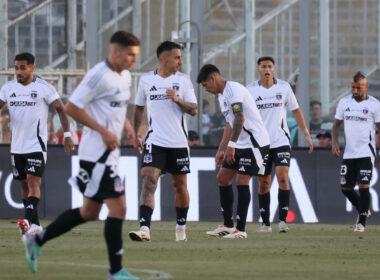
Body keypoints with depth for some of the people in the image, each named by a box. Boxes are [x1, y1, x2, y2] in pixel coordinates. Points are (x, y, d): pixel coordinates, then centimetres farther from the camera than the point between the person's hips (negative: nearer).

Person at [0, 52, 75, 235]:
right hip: (16, 145, 5)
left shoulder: (44, 88, -5)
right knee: (24, 184, 9)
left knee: (33, 182, -16)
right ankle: (35, 225, 18)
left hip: (36, 145, -5)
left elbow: (61, 110, -1)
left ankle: (28, 220, -28)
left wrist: (67, 136, -9)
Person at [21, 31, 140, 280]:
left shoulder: (125, 76, 13)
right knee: (118, 207, -11)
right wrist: (103, 131, -20)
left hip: (109, 152, 10)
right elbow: (71, 107, -17)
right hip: (97, 153, -10)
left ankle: (37, 240, 25)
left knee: (89, 212, 15)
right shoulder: (99, 75, -16)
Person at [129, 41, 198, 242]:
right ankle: (144, 229, -26)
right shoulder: (146, 80, 5)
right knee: (149, 180, -17)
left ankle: (181, 227, 29)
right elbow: (139, 108, 17)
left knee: (180, 186, 10)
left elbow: (194, 110, -2)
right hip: (155, 141, -1)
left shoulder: (183, 80, 3)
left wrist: (178, 100, -19)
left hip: (178, 142, 1)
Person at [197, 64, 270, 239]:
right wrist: (221, 150, 23)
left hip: (254, 142, -10)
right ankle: (228, 226, 15)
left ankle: (241, 229, -10)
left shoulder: (233, 89, -16)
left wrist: (231, 145, -29)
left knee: (242, 181, -13)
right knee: (222, 178, 9)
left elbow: (240, 119, -27)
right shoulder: (222, 95, 16)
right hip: (240, 144, 10)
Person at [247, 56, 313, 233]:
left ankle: (282, 220, -12)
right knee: (264, 183, 3)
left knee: (283, 178, -15)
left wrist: (306, 134, 7)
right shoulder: (251, 90, 1)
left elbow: (295, 111, 10)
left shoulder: (284, 87, 3)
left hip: (281, 142, -1)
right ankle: (265, 223, 11)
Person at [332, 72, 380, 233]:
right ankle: (363, 211, 31)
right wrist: (334, 142, -1)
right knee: (346, 188, 5)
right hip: (349, 153, 4)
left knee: (363, 186, -12)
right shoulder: (344, 102, 6)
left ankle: (362, 221, -2)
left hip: (366, 152, -4)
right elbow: (336, 124, 15)